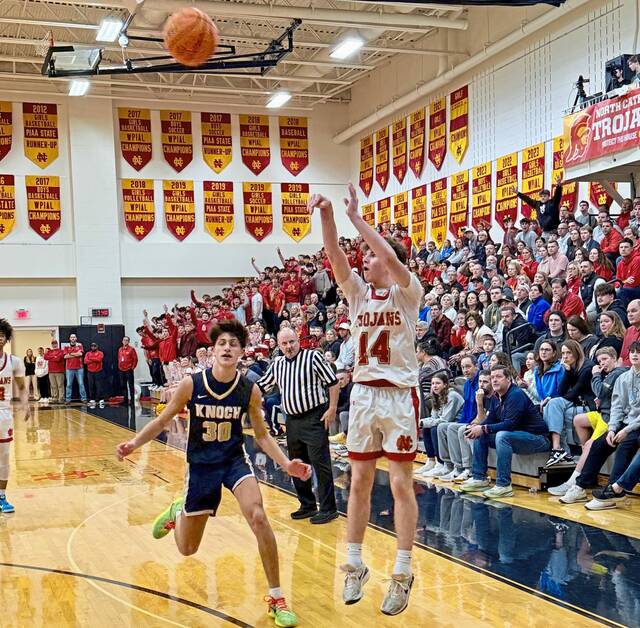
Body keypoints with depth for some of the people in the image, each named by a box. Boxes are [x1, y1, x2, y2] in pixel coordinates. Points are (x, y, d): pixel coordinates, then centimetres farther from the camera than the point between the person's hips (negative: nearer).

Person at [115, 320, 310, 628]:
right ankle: (176, 512, 47)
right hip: (200, 465, 0)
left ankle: (276, 599, -12)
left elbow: (262, 435, -1)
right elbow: (162, 421, -4)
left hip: (235, 460, 0)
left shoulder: (249, 390, -12)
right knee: (187, 549, 9)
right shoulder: (191, 384, -15)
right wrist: (134, 443, -20)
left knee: (258, 517, -27)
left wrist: (286, 464, -16)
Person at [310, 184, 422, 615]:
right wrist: (326, 217, -23)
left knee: (401, 484, 0)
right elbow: (335, 258, -8)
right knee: (360, 483, 9)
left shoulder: (408, 291, -5)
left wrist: (356, 216, -24)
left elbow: (393, 259, -25)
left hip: (398, 395, -5)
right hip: (363, 394, 5)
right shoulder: (358, 291, 7)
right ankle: (355, 566, 20)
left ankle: (403, 574, 7)